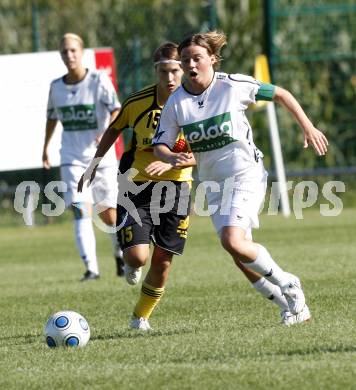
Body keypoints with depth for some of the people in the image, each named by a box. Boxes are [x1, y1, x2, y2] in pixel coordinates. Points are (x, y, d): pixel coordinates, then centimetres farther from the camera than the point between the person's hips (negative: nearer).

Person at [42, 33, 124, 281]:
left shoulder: (99, 80, -8)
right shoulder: (56, 86, 3)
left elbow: (117, 111, -15)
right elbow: (52, 116, 20)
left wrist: (108, 132, -33)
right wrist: (46, 148, 27)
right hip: (72, 158, 2)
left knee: (109, 214, 5)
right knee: (81, 210, -15)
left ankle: (120, 252, 35)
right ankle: (91, 268, -18)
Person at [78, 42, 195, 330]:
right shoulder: (138, 103, -10)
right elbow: (114, 129, 11)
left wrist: (169, 164, -28)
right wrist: (95, 165, 12)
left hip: (176, 187, 1)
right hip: (137, 186, -1)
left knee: (162, 262, 3)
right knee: (138, 256, -18)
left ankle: (141, 317, 27)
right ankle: (132, 265, 22)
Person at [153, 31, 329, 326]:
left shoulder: (233, 86, -11)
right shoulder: (176, 103, -2)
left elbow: (281, 95, 2)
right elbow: (160, 145, 1)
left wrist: (308, 128, 3)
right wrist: (171, 157, -22)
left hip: (245, 174, -5)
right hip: (213, 184, 5)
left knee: (232, 241, -24)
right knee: (241, 257, 3)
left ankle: (287, 284, -4)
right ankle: (291, 304, 19)